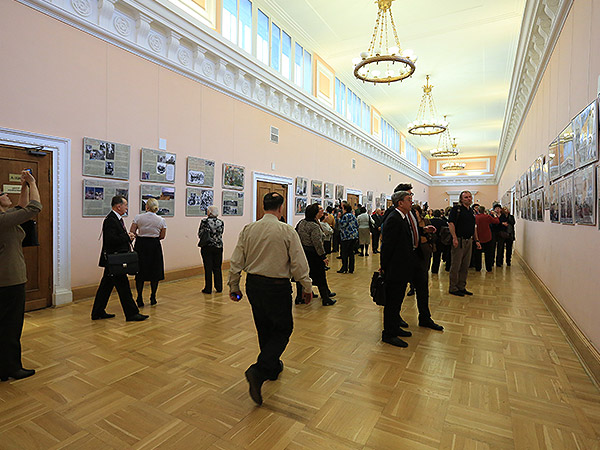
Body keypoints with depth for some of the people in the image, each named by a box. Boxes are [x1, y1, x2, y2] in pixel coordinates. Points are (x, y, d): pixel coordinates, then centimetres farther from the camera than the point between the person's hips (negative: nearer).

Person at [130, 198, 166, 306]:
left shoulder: (138, 217, -4)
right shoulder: (161, 220, -3)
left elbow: (132, 232, -5)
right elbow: (162, 236, 1)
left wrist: (140, 236, 13)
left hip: (140, 245, 1)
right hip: (154, 246, 0)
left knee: (140, 273, 9)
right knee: (155, 273, 10)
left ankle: (139, 299, 12)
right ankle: (153, 298, 17)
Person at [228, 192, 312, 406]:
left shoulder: (248, 229, -1)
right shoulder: (287, 231, -13)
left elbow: (236, 262, 1)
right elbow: (299, 264, -11)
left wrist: (234, 286, 12)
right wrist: (307, 288, 2)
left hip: (253, 285, 5)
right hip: (278, 286, -5)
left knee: (264, 329, 21)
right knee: (282, 330, 12)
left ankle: (273, 366, 41)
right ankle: (258, 371, -4)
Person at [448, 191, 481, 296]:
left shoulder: (472, 211, 17)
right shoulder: (456, 208, -5)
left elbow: (474, 227, 22)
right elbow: (450, 223, -14)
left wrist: (476, 240, 15)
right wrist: (454, 238, -22)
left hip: (469, 241, 7)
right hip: (459, 240, -7)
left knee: (465, 266, 11)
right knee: (456, 265, -2)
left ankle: (461, 287, 22)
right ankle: (453, 288, 7)